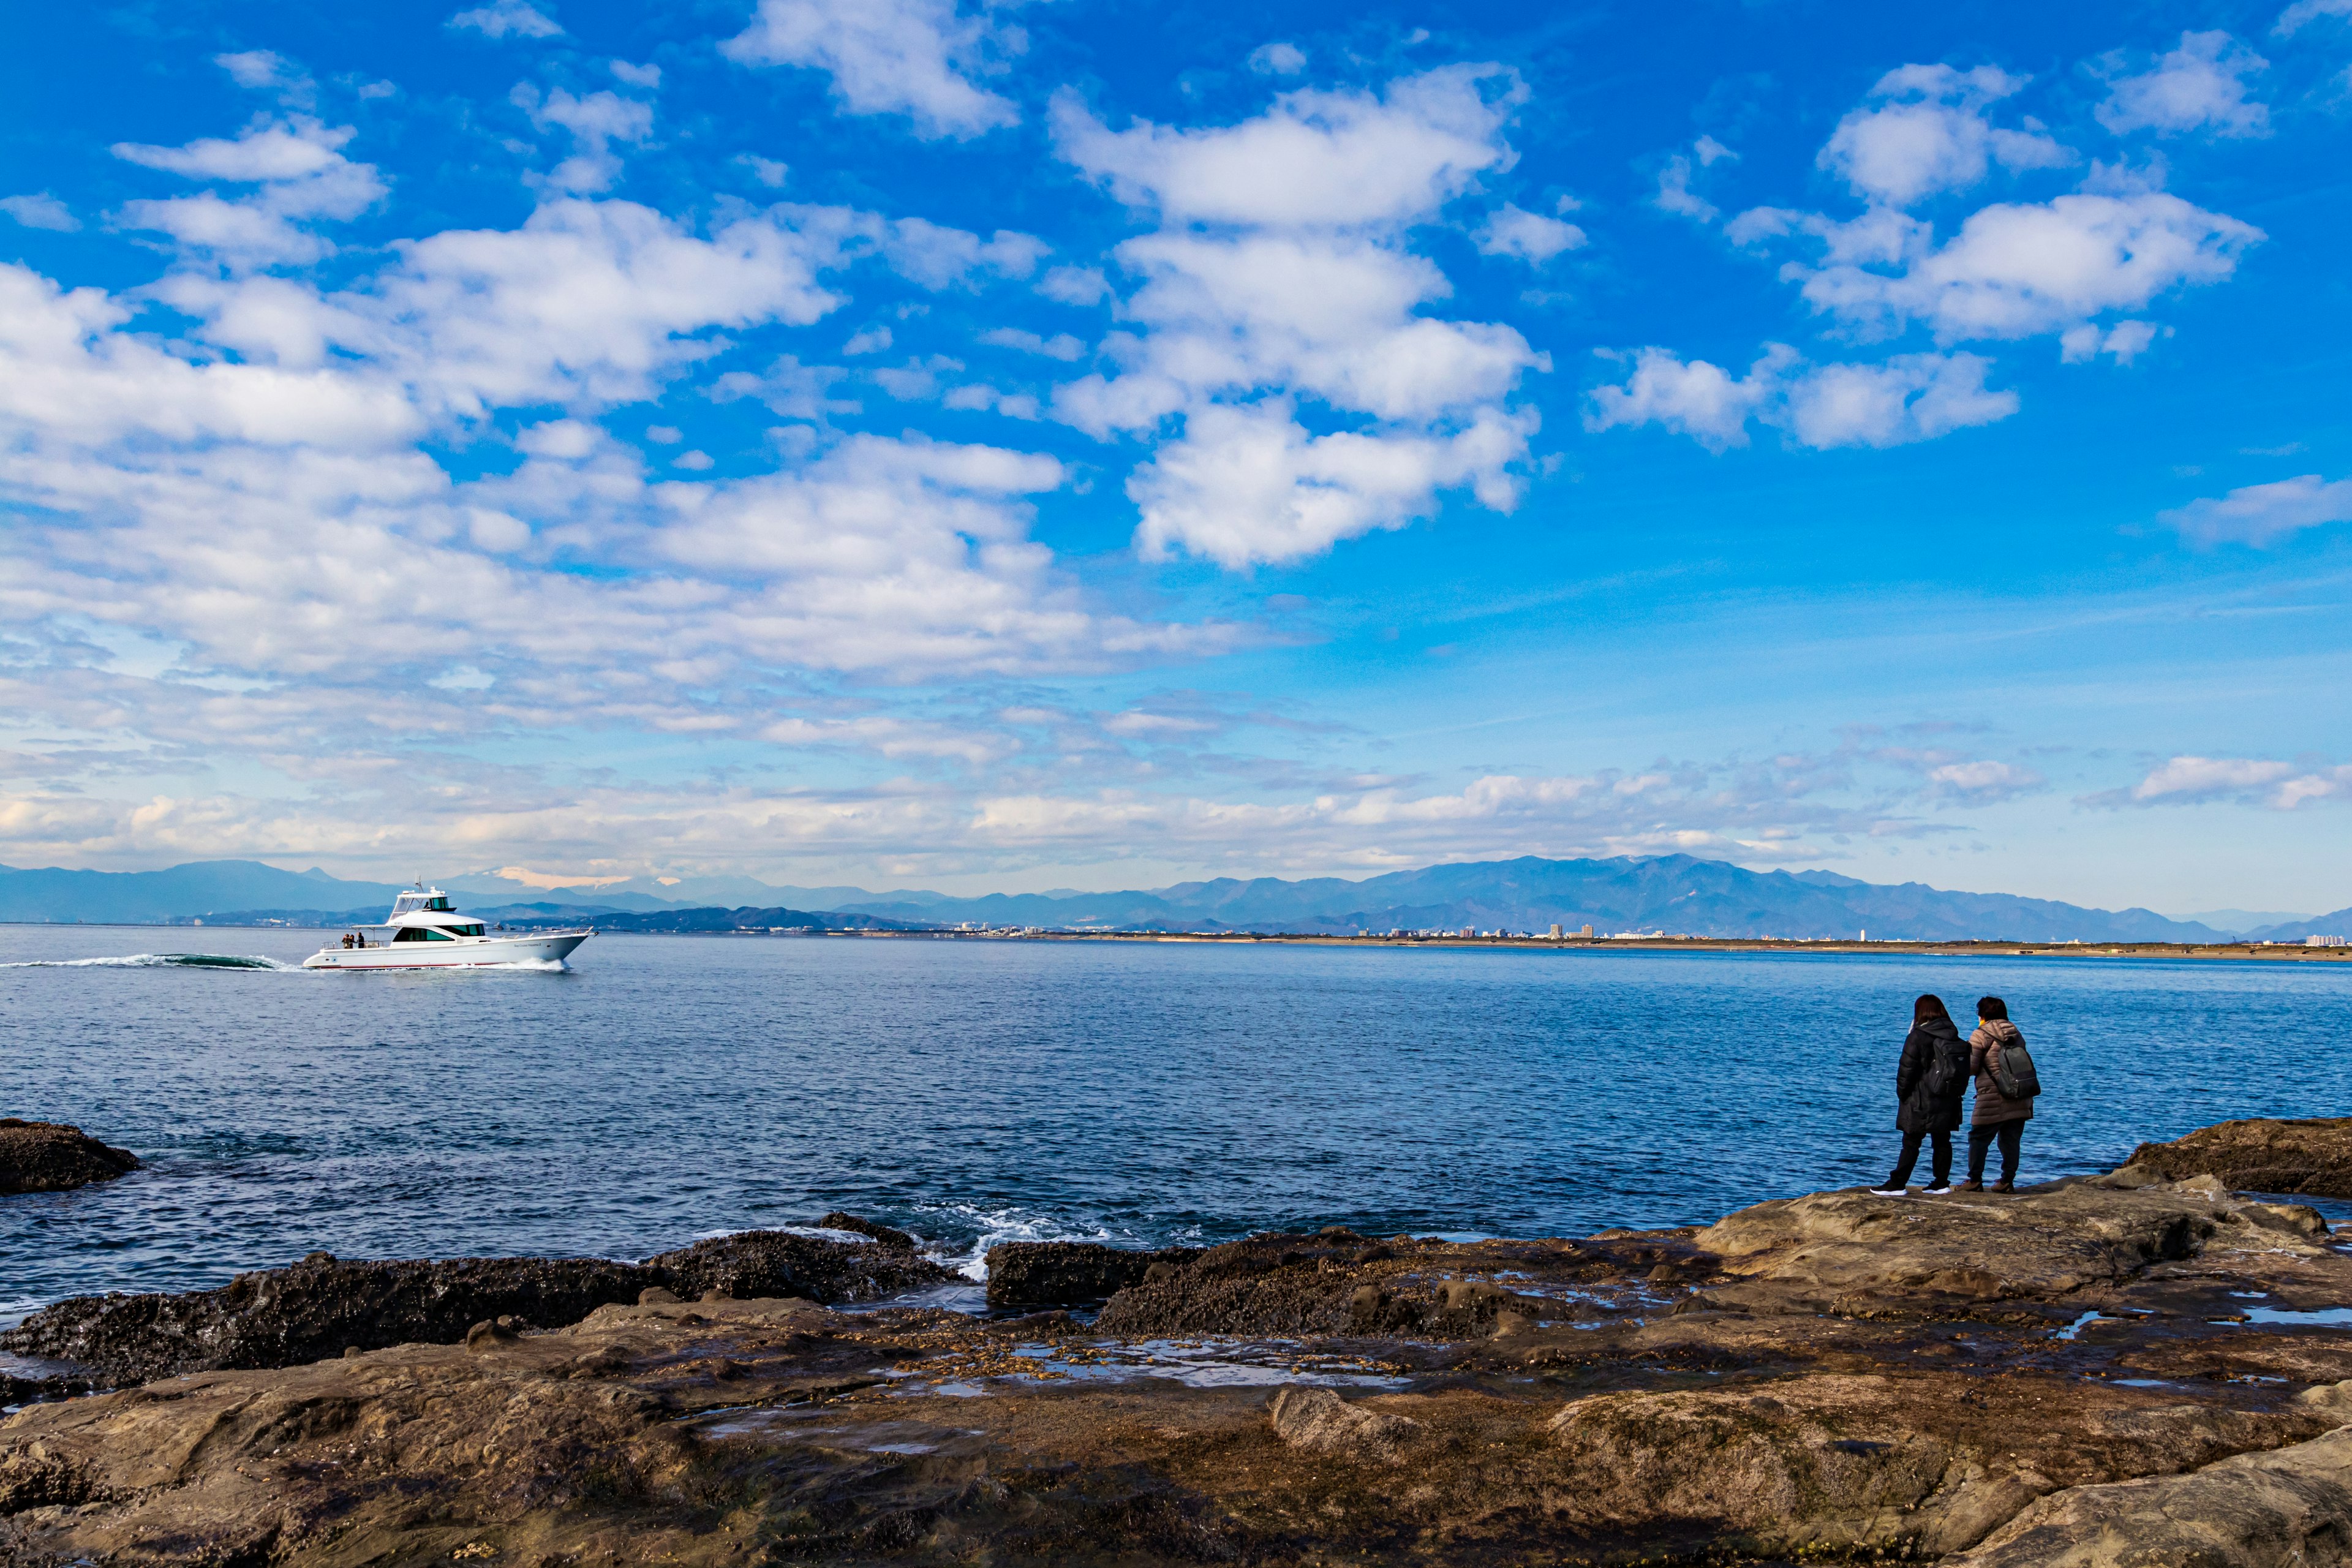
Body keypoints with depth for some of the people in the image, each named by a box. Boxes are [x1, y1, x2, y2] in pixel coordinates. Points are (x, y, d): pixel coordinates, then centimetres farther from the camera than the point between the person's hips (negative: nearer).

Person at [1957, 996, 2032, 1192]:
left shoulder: (1981, 1035, -5)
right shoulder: (2016, 1034, 14)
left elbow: (1971, 1067, -8)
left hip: (1993, 1099, -6)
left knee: (1979, 1139, 2)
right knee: (2011, 1141, 10)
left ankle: (1975, 1181, 2)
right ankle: (2007, 1181, 10)